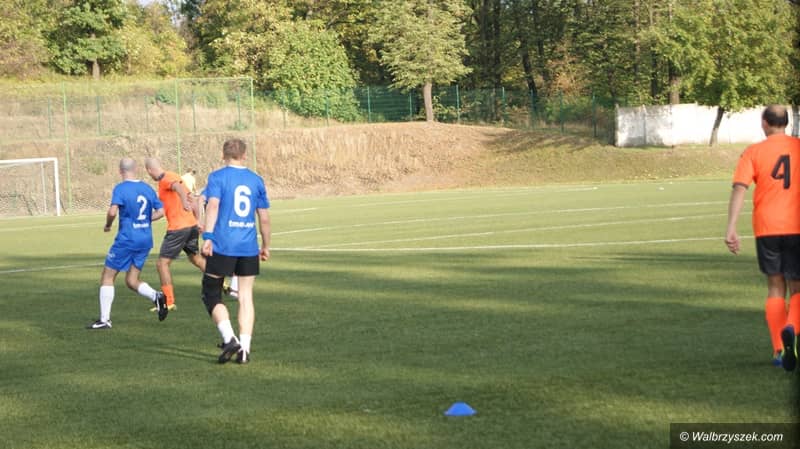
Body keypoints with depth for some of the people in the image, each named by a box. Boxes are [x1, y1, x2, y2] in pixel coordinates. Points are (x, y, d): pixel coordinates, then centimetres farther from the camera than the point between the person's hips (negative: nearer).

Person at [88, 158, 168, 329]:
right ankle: (156, 296, -12)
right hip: (145, 240, 6)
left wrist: (107, 225, -3)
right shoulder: (147, 188, 8)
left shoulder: (121, 188, -10)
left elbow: (113, 212, -21)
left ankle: (104, 320, 6)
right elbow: (160, 211, 8)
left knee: (107, 277, 8)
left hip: (126, 239, -6)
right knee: (132, 281, 14)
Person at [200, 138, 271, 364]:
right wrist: (265, 246, 22)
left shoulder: (217, 177, 0)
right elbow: (264, 218, 11)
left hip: (222, 246, -3)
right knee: (246, 297, 8)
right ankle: (244, 349, 2)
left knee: (211, 295, 7)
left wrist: (208, 236, -22)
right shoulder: (256, 180, 10)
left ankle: (229, 338, -10)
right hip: (249, 248, 3)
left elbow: (213, 205, -16)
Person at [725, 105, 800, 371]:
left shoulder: (753, 152, 1)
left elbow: (739, 189, -10)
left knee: (775, 287, 13)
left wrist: (731, 229, -15)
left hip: (766, 229, 0)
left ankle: (778, 350, 9)